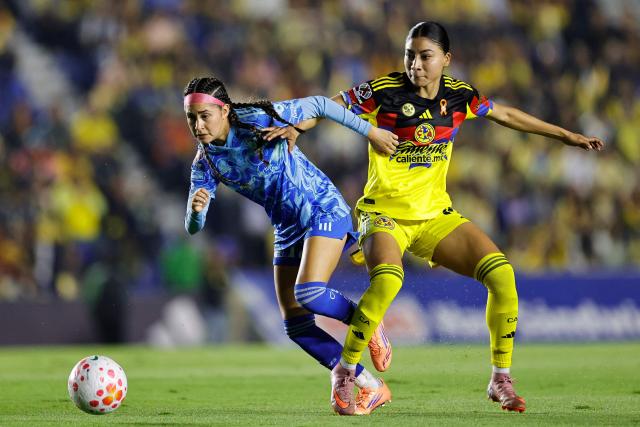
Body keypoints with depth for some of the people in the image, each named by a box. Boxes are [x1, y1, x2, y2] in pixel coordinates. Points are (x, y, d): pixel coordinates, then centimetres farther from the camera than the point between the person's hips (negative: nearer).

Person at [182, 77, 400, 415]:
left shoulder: (258, 120, -19)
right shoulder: (205, 163, -5)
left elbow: (317, 105, -7)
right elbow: (193, 227, -9)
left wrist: (369, 131, -3)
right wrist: (195, 210, -33)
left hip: (324, 210, -6)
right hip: (288, 230, 6)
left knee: (309, 292, -28)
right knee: (296, 326, -1)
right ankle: (371, 388, 10)